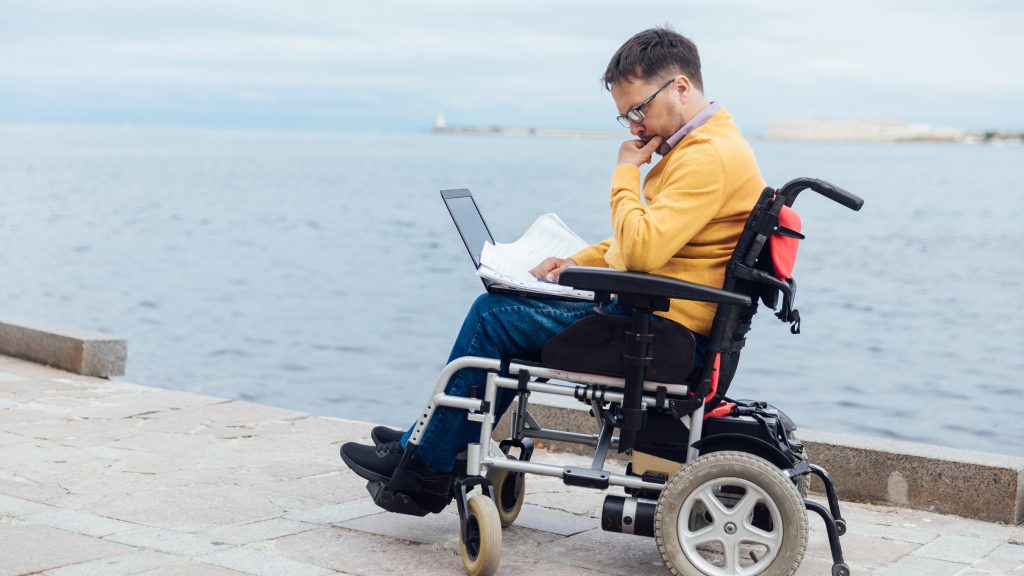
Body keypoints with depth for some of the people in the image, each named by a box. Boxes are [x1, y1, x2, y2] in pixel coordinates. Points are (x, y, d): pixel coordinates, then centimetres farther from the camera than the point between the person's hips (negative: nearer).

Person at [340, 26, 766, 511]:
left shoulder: (710, 157, -20)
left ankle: (425, 465, 4)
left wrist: (626, 172, -14)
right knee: (516, 317, 17)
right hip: (649, 314, 11)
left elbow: (642, 249, -28)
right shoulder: (698, 144, 14)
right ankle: (433, 440, 20)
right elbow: (643, 241, 23)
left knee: (495, 314, -6)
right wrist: (577, 262, 10)